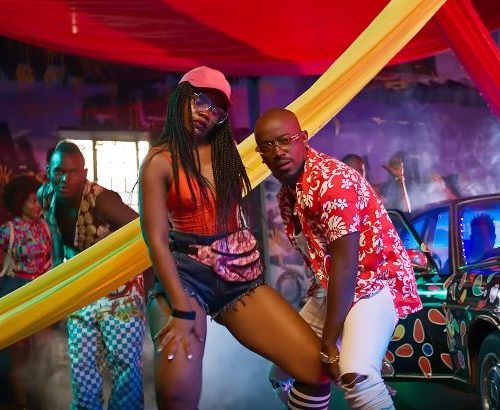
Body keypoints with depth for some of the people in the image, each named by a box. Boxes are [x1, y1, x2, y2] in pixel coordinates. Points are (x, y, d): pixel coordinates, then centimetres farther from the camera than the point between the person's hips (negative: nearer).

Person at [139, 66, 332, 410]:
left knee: (318, 366, -9)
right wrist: (182, 309, -17)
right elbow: (156, 238, -12)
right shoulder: (160, 161, -5)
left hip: (241, 273, 5)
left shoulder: (227, 149, 11)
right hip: (186, 275, -5)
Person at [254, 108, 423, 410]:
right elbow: (318, 253, 9)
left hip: (376, 282, -9)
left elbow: (345, 264, -24)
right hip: (335, 289, 9)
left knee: (355, 375, -33)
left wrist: (329, 341, -21)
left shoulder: (332, 179, -22)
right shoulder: (286, 194, 6)